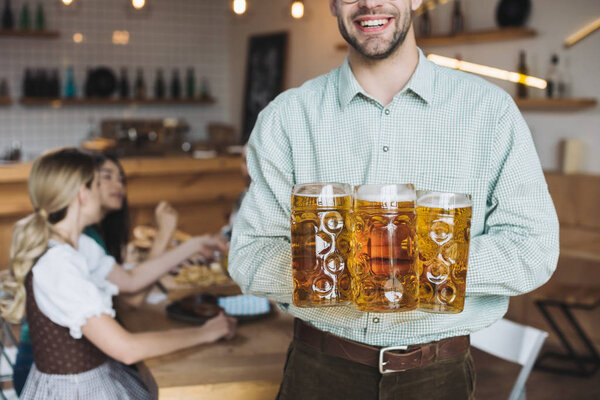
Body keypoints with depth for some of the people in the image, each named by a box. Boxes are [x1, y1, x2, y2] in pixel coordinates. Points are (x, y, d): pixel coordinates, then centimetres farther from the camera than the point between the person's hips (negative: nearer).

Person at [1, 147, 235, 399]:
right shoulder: (56, 266, -25)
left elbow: (131, 280, 18)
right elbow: (127, 349, -26)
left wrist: (193, 246, 16)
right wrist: (203, 333, -16)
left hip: (98, 376, 8)